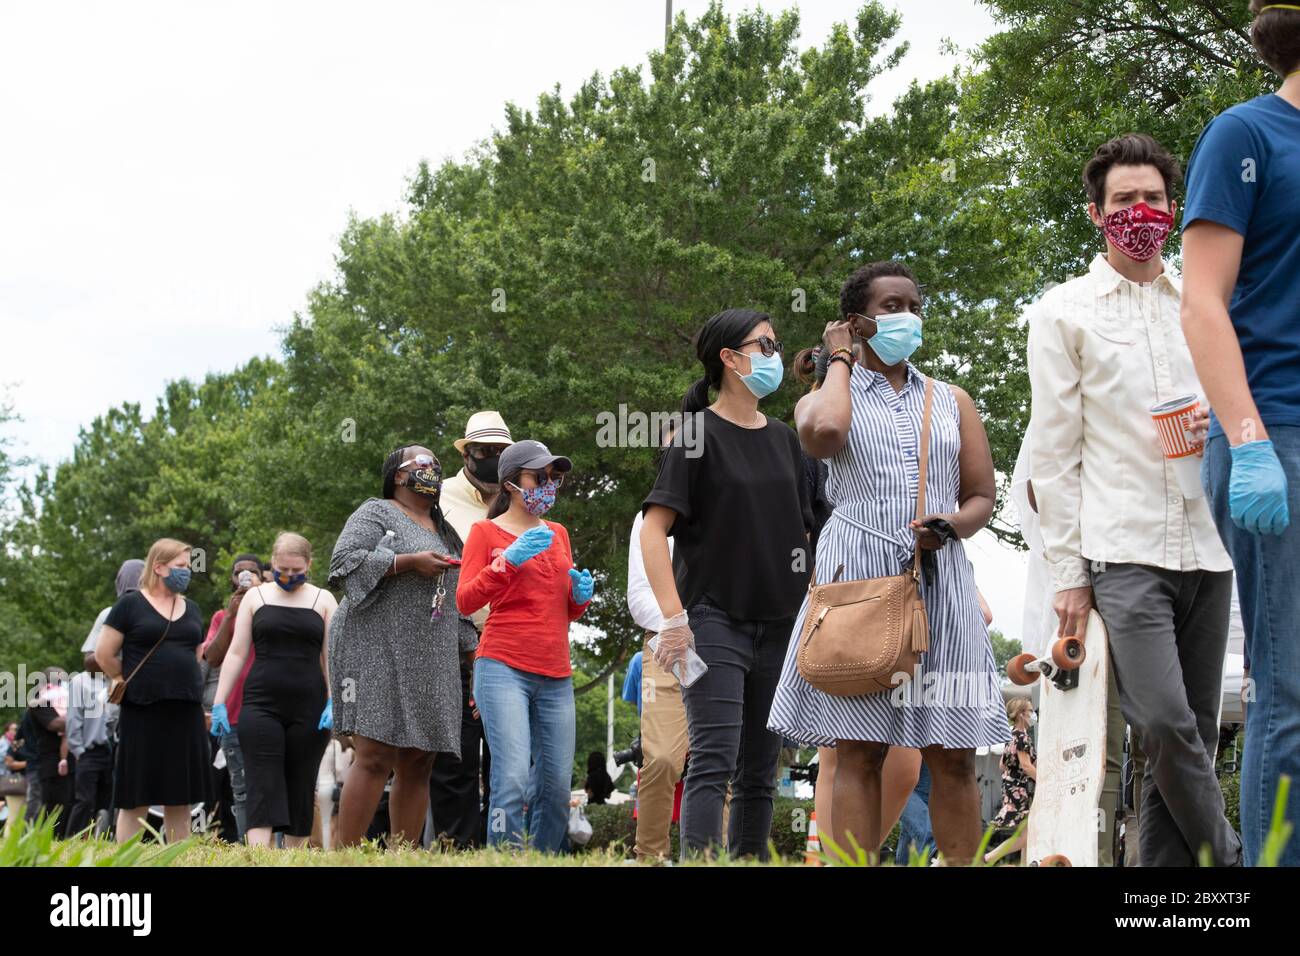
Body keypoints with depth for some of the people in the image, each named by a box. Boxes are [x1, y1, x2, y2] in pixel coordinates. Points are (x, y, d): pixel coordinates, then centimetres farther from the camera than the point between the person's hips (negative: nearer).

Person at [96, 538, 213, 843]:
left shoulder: (191, 609, 15)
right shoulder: (130, 605, -2)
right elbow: (104, 654, -3)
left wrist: (187, 688, 14)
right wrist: (135, 685, 3)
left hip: (186, 713, 5)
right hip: (142, 714, -5)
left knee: (180, 801, 6)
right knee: (135, 801, -4)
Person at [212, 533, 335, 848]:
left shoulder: (323, 600, 10)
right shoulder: (256, 597, 10)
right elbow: (236, 654, 9)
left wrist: (334, 703, -6)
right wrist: (219, 703, 3)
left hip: (308, 709, 1)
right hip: (261, 705, -1)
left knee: (301, 790, 2)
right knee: (263, 788, -11)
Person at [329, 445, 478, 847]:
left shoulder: (444, 531, 26)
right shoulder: (376, 513, 4)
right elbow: (344, 561, -11)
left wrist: (469, 648, 21)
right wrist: (409, 562, -14)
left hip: (431, 661, 7)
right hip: (379, 653, -7)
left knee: (417, 766, 0)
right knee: (375, 759, -16)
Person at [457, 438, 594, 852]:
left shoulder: (557, 534, 19)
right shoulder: (486, 531, 4)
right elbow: (465, 601, -6)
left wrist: (581, 594, 4)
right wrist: (509, 560, -16)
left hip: (555, 675, 6)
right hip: (504, 668, -5)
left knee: (555, 787, -1)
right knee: (513, 779, -18)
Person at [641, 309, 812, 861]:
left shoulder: (784, 439, 14)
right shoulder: (698, 435, -4)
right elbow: (653, 528, -11)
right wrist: (674, 618, -19)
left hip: (779, 624, 6)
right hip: (714, 621, -6)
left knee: (760, 772, 7)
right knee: (714, 762, -15)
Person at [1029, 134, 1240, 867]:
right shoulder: (1064, 312, 7)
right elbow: (1052, 453, 3)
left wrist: (1224, 427, -3)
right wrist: (1067, 573, -3)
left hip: (1207, 551, 4)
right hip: (1122, 551, -4)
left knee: (1194, 733, 2)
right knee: (1166, 725, -17)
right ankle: (1232, 860, -4)